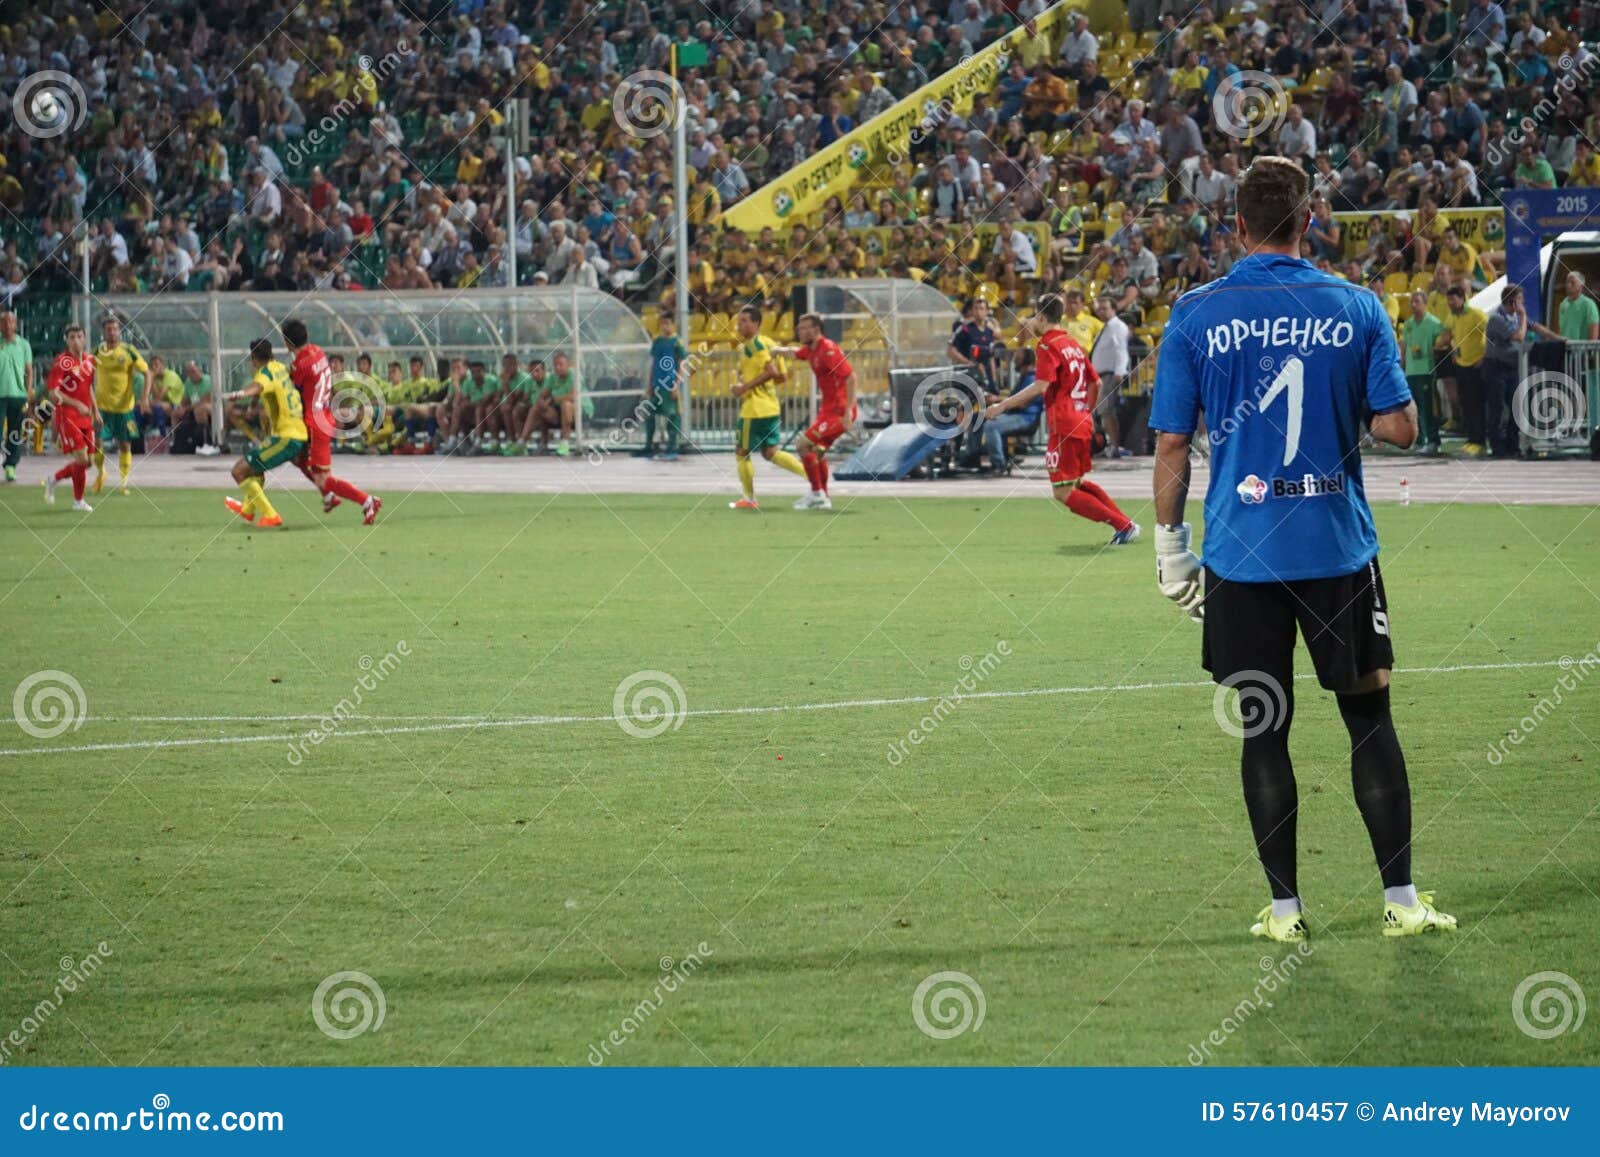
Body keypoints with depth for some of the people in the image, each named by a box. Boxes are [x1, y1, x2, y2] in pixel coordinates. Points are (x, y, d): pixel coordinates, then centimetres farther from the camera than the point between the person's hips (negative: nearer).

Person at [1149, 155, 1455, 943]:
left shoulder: (1195, 315, -4)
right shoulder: (1356, 308, -2)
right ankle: (1401, 899, 10)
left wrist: (1169, 541, 8)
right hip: (1339, 550, 0)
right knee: (1369, 716, 10)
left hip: (1242, 553, 0)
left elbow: (1171, 443, -2)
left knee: (1264, 728, 7)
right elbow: (1399, 427, -1)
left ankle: (1285, 908, 9)